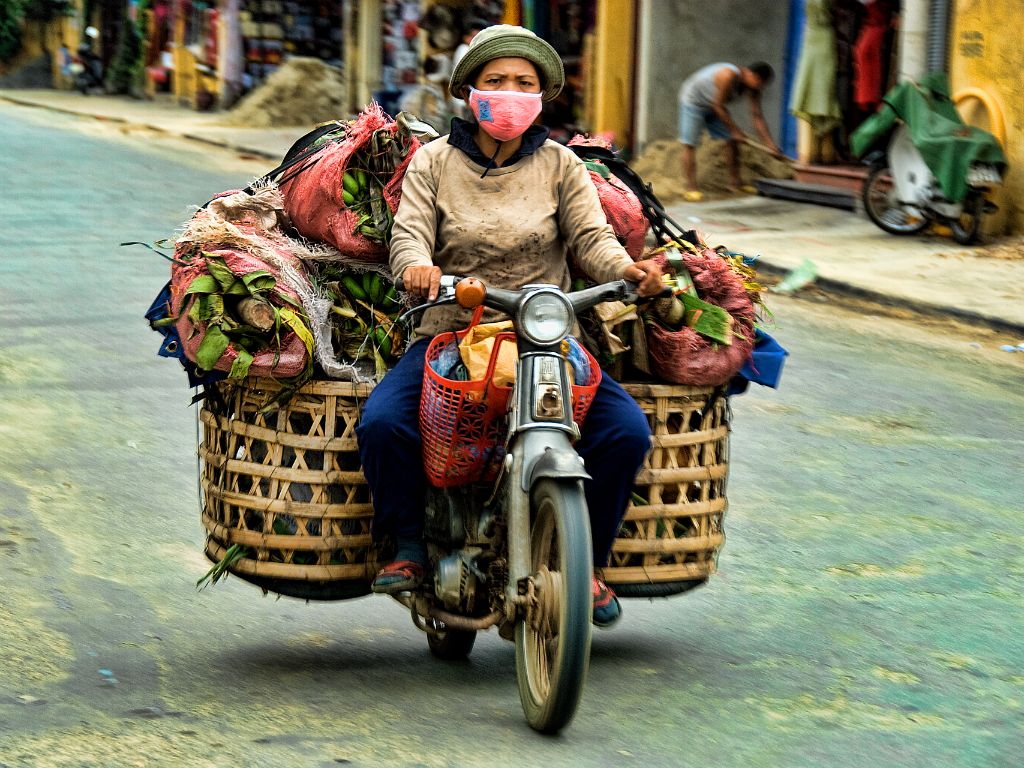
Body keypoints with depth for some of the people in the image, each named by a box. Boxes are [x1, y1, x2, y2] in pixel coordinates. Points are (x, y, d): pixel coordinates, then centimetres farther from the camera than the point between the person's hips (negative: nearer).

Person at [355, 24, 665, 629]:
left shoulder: (560, 164, 10)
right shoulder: (434, 161, 8)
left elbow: (592, 236, -1)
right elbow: (410, 234, -4)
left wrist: (627, 267, -24)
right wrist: (417, 266, -29)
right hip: (450, 335, -1)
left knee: (626, 431, -20)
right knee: (381, 422, -27)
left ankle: (586, 562, 1)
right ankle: (410, 548, -3)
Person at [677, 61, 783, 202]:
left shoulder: (753, 88, -14)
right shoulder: (729, 76, -37)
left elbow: (757, 117, -12)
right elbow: (718, 106, -29)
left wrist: (770, 144, -17)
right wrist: (735, 130, -23)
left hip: (713, 105, 8)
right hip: (693, 101, -8)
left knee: (732, 141, 3)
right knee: (690, 144, -12)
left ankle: (735, 183, 12)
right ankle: (690, 188, -12)